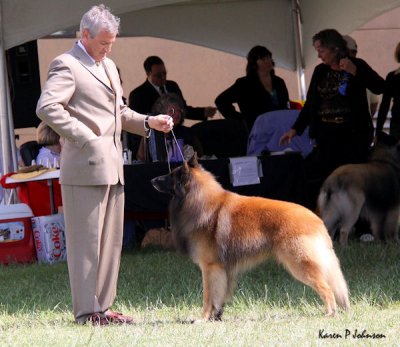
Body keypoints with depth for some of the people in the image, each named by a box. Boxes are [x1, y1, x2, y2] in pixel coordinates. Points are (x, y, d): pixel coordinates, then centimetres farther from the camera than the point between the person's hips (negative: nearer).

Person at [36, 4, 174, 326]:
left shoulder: (108, 66, 21)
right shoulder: (67, 65, -8)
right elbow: (47, 107, -20)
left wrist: (148, 122, 11)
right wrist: (85, 139, -20)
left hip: (112, 167, 9)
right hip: (85, 167, -9)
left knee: (111, 240, 10)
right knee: (86, 240, -6)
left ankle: (103, 307, 16)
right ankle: (86, 311, -4)